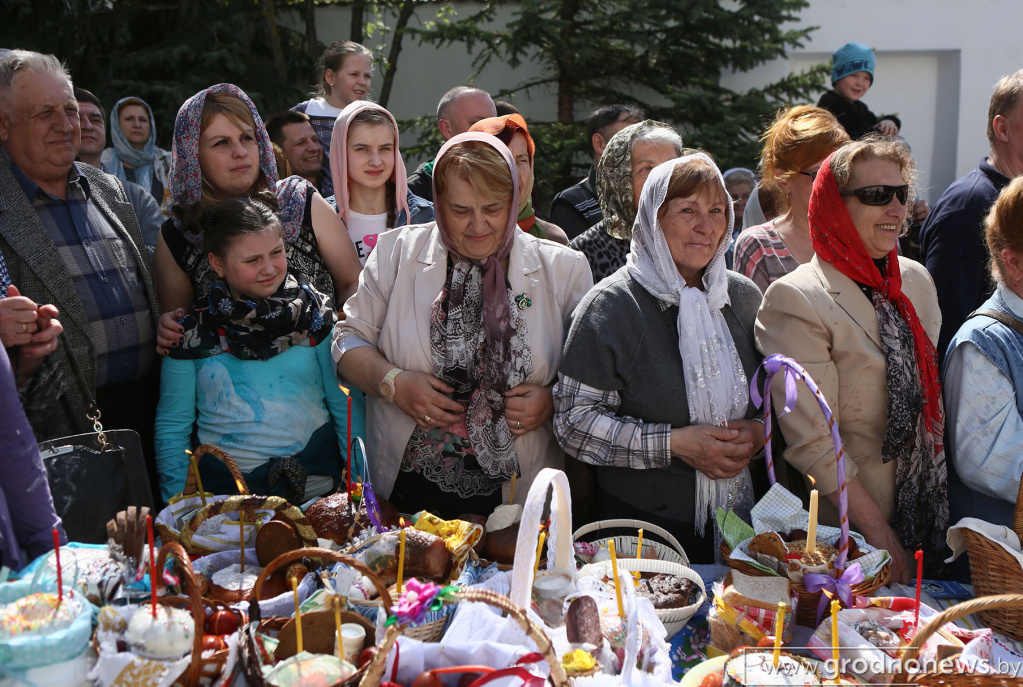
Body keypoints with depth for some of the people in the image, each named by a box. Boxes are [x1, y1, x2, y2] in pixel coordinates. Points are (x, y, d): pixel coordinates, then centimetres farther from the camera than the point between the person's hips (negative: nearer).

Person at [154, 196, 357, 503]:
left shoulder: (316, 315, 5)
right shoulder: (192, 332, 5)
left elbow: (346, 406, 6)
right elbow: (172, 429, 10)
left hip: (317, 486, 0)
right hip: (225, 487, 1)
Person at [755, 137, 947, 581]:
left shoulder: (917, 280, 7)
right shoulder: (795, 299, -17)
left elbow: (932, 390, 16)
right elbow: (810, 439, -20)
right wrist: (875, 528, -18)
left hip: (924, 513, 7)